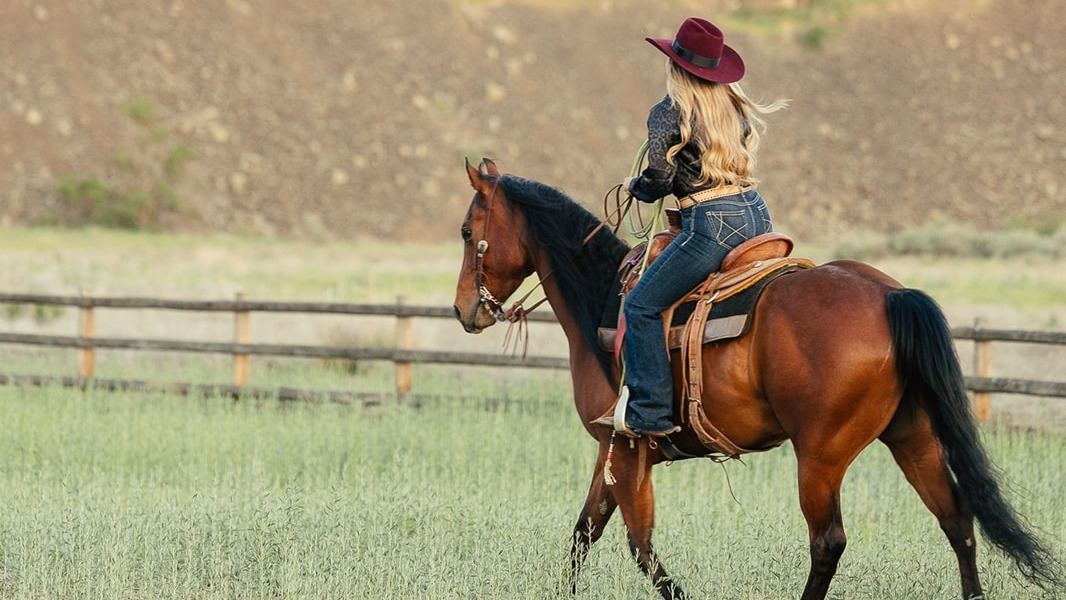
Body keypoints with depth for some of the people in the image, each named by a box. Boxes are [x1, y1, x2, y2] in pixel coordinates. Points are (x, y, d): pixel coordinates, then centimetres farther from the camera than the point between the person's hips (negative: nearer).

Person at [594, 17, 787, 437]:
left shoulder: (668, 114, -6)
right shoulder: (735, 107, 13)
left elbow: (660, 180, -10)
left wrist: (635, 187, 12)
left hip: (711, 224, -7)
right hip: (756, 214, 7)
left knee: (641, 307, -2)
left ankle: (649, 412, -9)